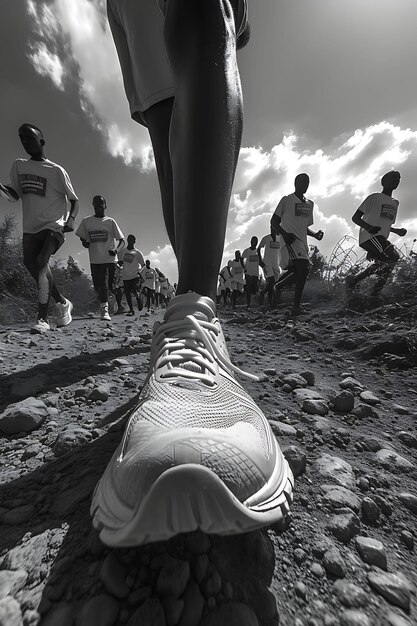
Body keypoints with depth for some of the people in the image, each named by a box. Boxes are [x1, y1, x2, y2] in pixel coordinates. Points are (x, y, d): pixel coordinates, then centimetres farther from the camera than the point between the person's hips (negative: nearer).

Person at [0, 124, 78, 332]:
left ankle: (43, 319, -22)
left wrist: (71, 219, -13)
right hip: (30, 228, 6)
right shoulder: (18, 166, 17)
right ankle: (63, 303, 14)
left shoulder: (56, 170, 3)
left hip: (54, 226, -6)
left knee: (41, 262, -25)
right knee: (32, 265, -5)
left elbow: (73, 199, 5)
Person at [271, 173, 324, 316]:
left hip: (302, 242, 8)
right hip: (289, 240, -8)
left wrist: (315, 235, 11)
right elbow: (274, 222, 1)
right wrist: (284, 234, -16)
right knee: (303, 267, -24)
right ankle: (296, 306, -17)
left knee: (294, 271, 2)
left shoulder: (310, 204, 25)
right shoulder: (286, 200, 5)